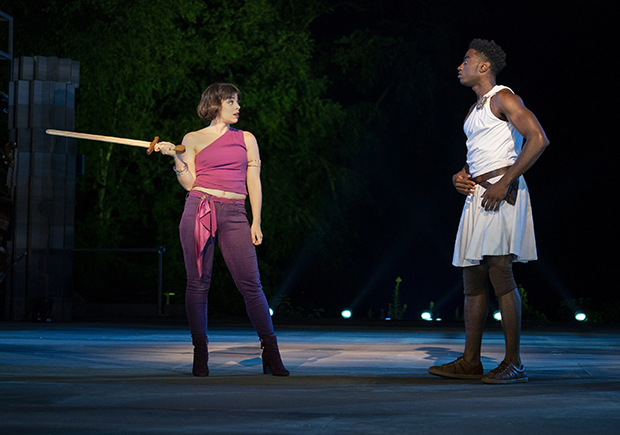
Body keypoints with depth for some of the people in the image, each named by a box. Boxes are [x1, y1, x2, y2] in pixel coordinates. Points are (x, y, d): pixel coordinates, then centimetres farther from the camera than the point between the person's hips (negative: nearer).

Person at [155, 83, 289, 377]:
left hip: (234, 215, 1)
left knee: (251, 284, -7)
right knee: (198, 283, -1)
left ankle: (271, 355, -3)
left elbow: (254, 183, 13)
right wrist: (174, 157, -7)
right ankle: (200, 355, 6)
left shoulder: (246, 139, 16)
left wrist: (256, 222, 5)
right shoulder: (193, 139, 12)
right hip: (199, 209, 0)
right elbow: (189, 183, 6)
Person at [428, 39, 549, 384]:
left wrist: (504, 183, -20)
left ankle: (513, 363, -13)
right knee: (473, 276, 7)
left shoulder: (503, 98, -5)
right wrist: (460, 176, 10)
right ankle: (470, 362, 10)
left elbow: (538, 139, -17)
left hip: (500, 193, -10)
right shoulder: (476, 109, 24)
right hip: (476, 194, 10)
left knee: (499, 272, -14)